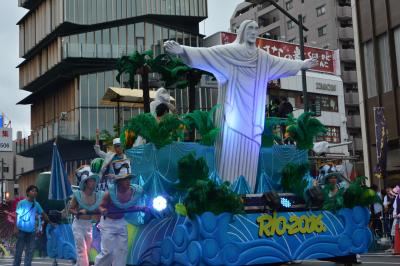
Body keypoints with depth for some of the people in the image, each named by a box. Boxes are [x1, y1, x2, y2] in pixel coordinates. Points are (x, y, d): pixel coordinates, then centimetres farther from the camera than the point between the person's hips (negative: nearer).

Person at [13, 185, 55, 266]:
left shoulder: (36, 204, 5)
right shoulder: (22, 203, -6)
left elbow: (43, 214, 15)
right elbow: (17, 216, -6)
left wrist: (50, 223, 18)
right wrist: (16, 228, -12)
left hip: (31, 231, 4)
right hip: (22, 230, -4)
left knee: (30, 250, 4)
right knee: (19, 250, 0)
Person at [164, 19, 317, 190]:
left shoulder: (262, 57, 15)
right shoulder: (227, 51, -2)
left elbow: (281, 63, 30)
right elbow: (205, 53, -15)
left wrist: (301, 64, 37)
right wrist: (182, 50, -30)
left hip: (251, 116, 5)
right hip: (233, 113, -5)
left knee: (248, 155, 3)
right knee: (231, 152, -9)